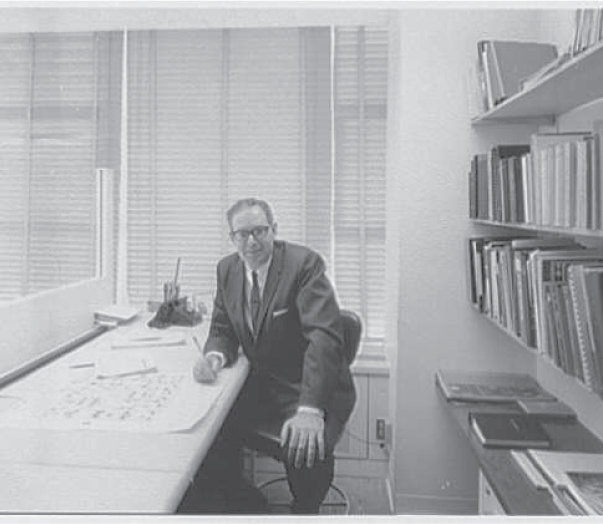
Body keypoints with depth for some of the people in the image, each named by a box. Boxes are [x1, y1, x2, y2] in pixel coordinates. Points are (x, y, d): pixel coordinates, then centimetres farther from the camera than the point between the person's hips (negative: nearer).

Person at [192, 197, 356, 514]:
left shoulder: (304, 263, -18)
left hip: (311, 386, -5)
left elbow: (324, 336, -27)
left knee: (305, 450, -29)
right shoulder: (227, 269, 2)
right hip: (260, 381, 6)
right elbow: (223, 330, 10)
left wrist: (310, 409, -38)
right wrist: (214, 355, -16)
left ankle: (304, 510, 5)